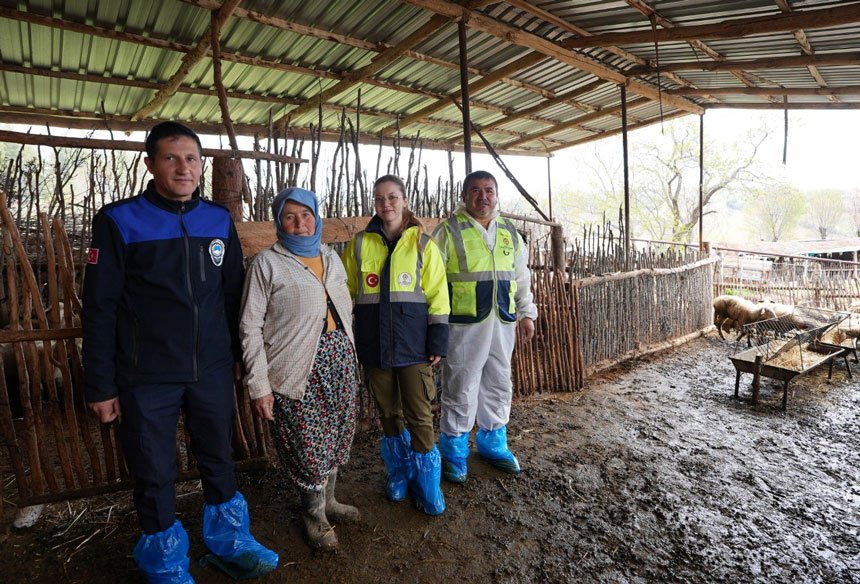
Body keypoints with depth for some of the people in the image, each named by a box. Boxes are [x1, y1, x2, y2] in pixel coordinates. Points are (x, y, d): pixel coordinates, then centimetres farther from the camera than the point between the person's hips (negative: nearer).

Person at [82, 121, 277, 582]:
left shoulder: (219, 220, 4)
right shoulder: (118, 221, -6)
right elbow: (99, 309, -6)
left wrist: (240, 353, 12)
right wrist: (100, 386, -6)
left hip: (213, 371, 3)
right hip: (147, 377, -3)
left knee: (219, 459, 17)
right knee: (153, 474, 11)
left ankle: (229, 543, 38)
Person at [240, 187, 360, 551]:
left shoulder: (330, 257, 10)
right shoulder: (267, 263, -7)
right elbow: (250, 327, -9)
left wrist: (350, 356, 15)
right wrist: (259, 385, -12)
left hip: (340, 360, 6)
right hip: (300, 369, -5)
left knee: (337, 437, 16)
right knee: (308, 445, 5)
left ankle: (327, 501, 39)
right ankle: (314, 514, 30)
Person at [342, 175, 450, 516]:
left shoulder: (422, 243, 1)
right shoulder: (359, 244, 6)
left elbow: (437, 294, -1)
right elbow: (345, 294, 10)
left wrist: (438, 339, -6)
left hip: (413, 343, -2)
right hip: (375, 344, 2)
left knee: (419, 416, 1)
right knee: (389, 413, 14)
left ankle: (426, 483, 20)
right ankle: (399, 473, 34)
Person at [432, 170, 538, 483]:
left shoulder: (509, 232, 12)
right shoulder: (449, 230, -5)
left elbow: (522, 277, 20)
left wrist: (526, 313, 19)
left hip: (502, 324, 6)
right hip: (464, 325, -5)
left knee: (498, 387, 16)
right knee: (460, 390, 2)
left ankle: (493, 444, 36)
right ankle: (454, 454, 22)